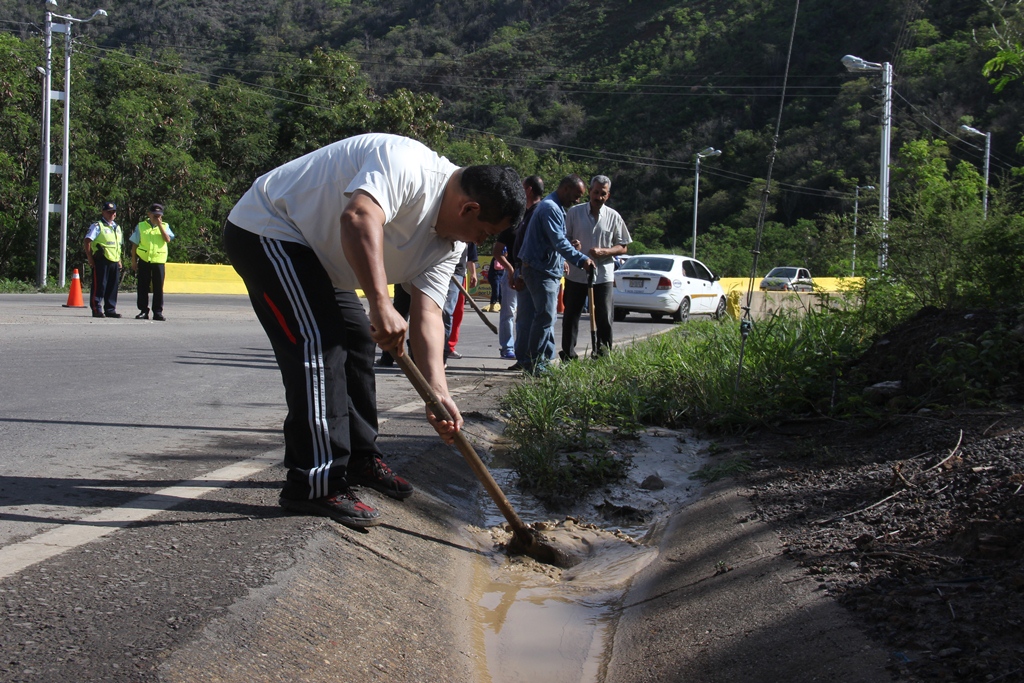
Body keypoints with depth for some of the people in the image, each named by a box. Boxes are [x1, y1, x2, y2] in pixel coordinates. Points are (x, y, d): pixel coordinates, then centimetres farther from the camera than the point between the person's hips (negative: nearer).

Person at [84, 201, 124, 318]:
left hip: (114, 262, 7)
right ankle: (97, 309, -1)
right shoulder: (97, 226, -3)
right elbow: (87, 242, -9)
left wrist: (119, 260, 17)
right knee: (99, 286, -5)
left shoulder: (117, 228, 20)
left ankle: (110, 310, 14)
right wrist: (90, 259, -12)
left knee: (113, 287, 8)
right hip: (101, 261, -7)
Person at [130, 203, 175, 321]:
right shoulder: (141, 226, 8)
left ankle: (158, 312, 6)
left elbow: (168, 239, -9)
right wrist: (134, 261, 3)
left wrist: (159, 225, -10)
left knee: (158, 288, 0)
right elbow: (134, 245, 9)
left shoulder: (165, 226, 10)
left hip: (159, 261, 0)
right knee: (143, 287, 2)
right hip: (144, 260, 0)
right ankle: (143, 311, 8)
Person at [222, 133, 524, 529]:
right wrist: (381, 304, -49)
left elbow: (427, 313, -5)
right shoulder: (406, 165, -28)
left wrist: (437, 391, -18)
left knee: (357, 342, 14)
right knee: (319, 345, -19)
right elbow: (359, 218, -44)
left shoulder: (450, 242, 1)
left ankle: (360, 460, 27)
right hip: (266, 229, -10)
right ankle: (315, 485, -18)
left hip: (315, 252, 11)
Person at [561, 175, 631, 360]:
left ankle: (602, 357, 9)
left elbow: (622, 247, 5)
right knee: (570, 316, 5)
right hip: (576, 274, 0)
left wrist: (603, 252, -13)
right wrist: (571, 246, -15)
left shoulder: (613, 217, 3)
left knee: (604, 319, 1)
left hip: (603, 276, 0)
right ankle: (568, 356, 12)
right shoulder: (574, 212, 3)